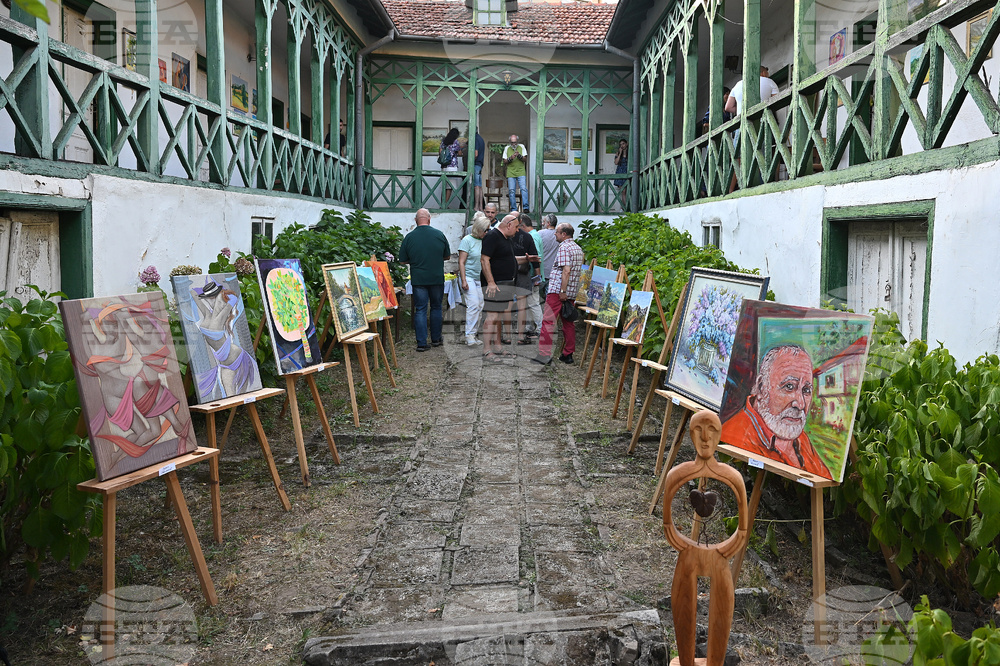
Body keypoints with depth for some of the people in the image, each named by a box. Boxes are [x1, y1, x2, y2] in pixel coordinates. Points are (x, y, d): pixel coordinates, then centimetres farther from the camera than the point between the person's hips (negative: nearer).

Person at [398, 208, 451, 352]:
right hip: (437, 278, 1)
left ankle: (421, 343, -1)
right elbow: (448, 256, 9)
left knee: (420, 310, 3)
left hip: (418, 279, -1)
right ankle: (436, 339, 24)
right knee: (436, 308, 16)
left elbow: (403, 260, 1)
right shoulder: (439, 235, -3)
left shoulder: (409, 237, -6)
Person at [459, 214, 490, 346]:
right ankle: (469, 335, -12)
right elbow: (461, 262, -10)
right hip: (468, 277, -7)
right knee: (474, 304, -16)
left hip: (478, 278, 7)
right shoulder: (467, 240, -8)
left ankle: (472, 335, 10)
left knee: (480, 306, 3)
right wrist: (463, 281, -16)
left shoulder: (482, 241, 11)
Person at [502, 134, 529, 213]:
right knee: (511, 191, -4)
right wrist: (511, 158, -13)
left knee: (524, 189, -14)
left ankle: (526, 207, -15)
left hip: (521, 172, -1)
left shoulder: (521, 147, 6)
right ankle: (513, 209, 1)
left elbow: (525, 160, 2)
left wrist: (519, 155, -17)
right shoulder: (506, 148, 8)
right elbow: (504, 161, 6)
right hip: (510, 173, 1)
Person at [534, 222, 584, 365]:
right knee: (568, 322, 11)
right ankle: (568, 354, 15)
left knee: (548, 321, -9)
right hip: (572, 292, 9)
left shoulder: (564, 248, -11)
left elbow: (566, 271, -20)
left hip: (557, 290, -9)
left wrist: (562, 291, -21)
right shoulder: (578, 248, 17)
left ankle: (544, 355, -13)